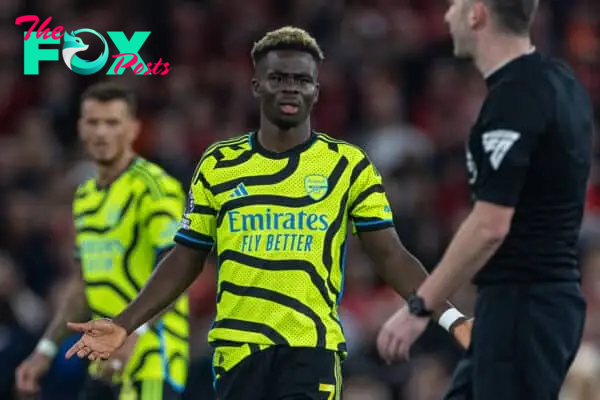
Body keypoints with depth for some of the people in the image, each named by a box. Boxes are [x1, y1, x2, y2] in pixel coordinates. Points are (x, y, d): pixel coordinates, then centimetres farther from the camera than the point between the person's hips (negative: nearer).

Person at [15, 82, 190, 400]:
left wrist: (133, 333, -32)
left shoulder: (154, 187, -11)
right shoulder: (85, 196, 17)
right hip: (105, 364, 9)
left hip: (150, 361, -9)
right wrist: (46, 350, 20)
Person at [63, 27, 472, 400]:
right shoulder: (218, 165, 8)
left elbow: (391, 256, 1)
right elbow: (186, 261, 13)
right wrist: (124, 325, 4)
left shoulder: (348, 166, 3)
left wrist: (450, 318, -11)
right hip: (238, 349, 2)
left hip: (312, 351, -2)